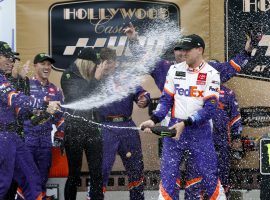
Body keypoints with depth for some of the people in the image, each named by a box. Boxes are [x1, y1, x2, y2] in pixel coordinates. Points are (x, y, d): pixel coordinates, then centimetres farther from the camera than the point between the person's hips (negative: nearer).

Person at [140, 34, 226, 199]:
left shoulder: (211, 74, -6)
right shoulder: (175, 70, 6)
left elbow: (210, 109, -14)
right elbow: (166, 99, 7)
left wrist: (185, 124, -22)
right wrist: (154, 120, -9)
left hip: (200, 131, -3)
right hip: (174, 128, 3)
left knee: (210, 176, -1)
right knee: (168, 174, -1)